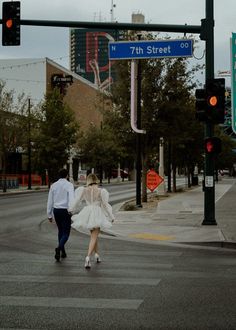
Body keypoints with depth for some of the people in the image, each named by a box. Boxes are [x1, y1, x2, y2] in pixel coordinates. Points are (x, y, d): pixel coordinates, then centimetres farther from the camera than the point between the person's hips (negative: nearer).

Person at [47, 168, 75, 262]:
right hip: (65, 211, -5)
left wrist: (49, 215, 14)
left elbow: (50, 201, 9)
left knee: (60, 231, 21)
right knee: (66, 233, 0)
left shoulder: (53, 185, 7)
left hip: (56, 210, 5)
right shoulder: (69, 185, -6)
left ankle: (63, 252, 26)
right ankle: (59, 247, -26)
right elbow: (71, 198, -21)